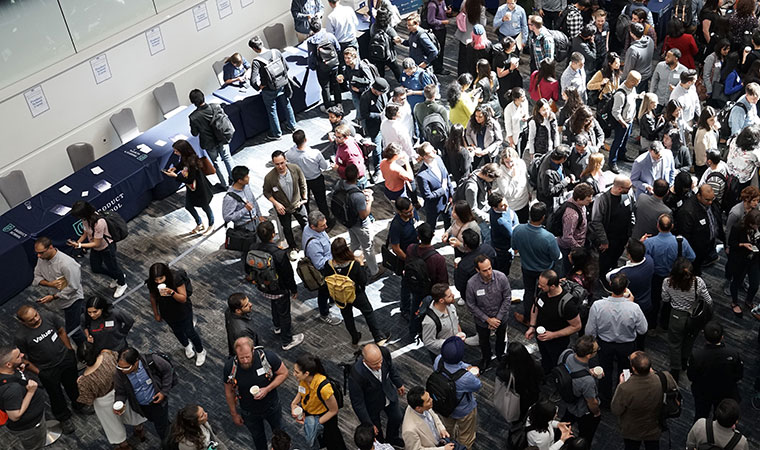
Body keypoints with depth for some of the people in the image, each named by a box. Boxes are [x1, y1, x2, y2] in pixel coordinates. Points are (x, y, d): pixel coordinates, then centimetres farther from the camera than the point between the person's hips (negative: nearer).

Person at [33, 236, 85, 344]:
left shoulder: (66, 264, -31)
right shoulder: (42, 259, -9)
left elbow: (73, 287, -26)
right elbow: (37, 277, 2)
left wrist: (53, 297, -25)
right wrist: (50, 284, -19)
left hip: (72, 298, -7)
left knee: (72, 331, -4)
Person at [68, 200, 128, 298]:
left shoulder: (99, 222, -40)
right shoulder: (86, 218, -17)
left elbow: (97, 244, -30)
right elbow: (86, 232, 1)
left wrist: (79, 245, -30)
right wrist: (77, 243, -12)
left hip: (107, 248, -8)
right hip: (95, 249, 8)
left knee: (112, 268, 16)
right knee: (95, 268, 23)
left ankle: (122, 284, 46)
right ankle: (117, 277, 47)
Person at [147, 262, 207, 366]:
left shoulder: (176, 278, -34)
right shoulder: (151, 283, -25)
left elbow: (183, 298, -28)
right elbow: (153, 298, -5)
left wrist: (171, 292, -47)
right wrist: (156, 314, 6)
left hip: (182, 310, -3)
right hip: (167, 313, 3)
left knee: (189, 332, 13)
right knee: (177, 332, 25)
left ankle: (200, 352, 40)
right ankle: (187, 346, 57)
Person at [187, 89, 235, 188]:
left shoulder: (193, 117, -27)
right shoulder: (216, 107, -23)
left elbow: (194, 133, -13)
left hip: (209, 144, -2)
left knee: (216, 163, 20)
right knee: (227, 158, 25)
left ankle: (225, 184, 32)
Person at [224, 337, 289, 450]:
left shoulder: (267, 357, -32)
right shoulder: (230, 367, -28)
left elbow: (284, 373, -15)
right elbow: (229, 392, -10)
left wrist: (267, 389, -28)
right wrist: (234, 414, 0)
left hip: (272, 406, 0)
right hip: (249, 413, 0)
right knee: (257, 437, 27)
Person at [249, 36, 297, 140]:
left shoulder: (256, 61, -24)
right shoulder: (276, 52, -11)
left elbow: (253, 81, -28)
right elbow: (286, 67, 0)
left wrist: (260, 87, -9)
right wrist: (282, 78, 13)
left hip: (269, 91, -4)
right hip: (282, 86, 4)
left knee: (272, 111, 17)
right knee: (286, 105, 26)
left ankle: (276, 134, 33)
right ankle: (291, 126, 45)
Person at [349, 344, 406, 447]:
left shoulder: (384, 352, -32)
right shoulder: (356, 375, -43)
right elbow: (357, 403, -27)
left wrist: (399, 384, 10)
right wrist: (368, 424, -19)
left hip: (389, 395, 4)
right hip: (371, 403, -4)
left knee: (397, 418, 26)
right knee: (376, 430, 21)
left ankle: (392, 438, 59)